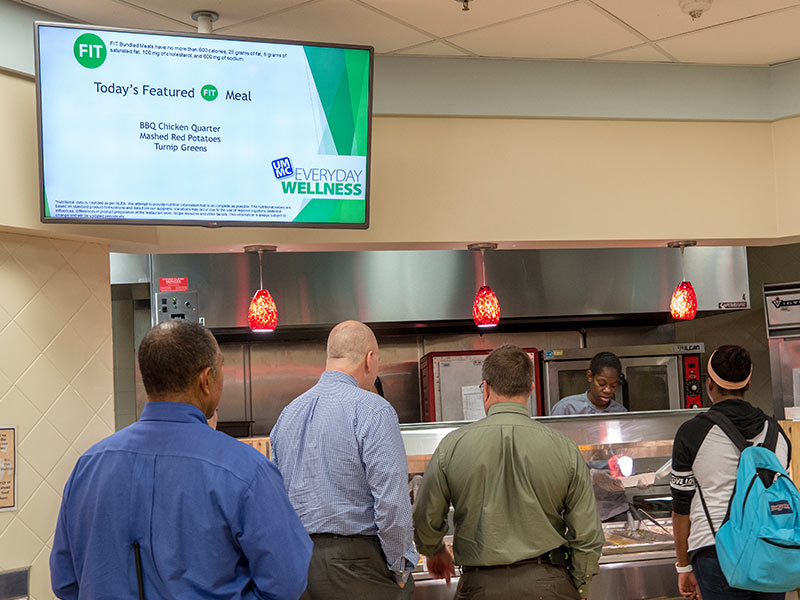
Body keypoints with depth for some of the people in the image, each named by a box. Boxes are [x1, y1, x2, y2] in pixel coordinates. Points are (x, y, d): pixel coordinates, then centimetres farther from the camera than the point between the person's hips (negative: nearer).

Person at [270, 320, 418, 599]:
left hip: (297, 561, 7)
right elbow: (392, 501, -17)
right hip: (355, 561, -7)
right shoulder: (372, 411, -13)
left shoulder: (288, 412, 9)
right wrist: (401, 567, -7)